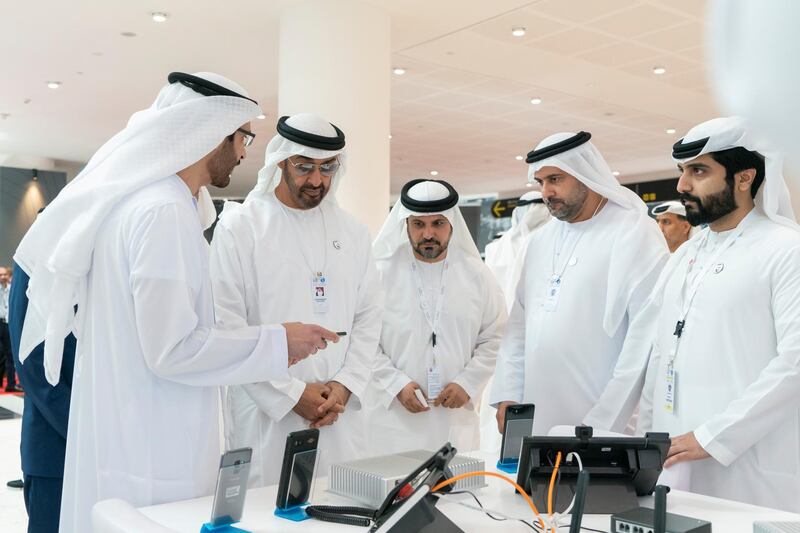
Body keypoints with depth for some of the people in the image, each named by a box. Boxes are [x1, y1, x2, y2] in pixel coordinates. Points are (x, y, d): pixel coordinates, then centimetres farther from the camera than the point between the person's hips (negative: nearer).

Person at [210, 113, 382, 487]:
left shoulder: (353, 232, 11)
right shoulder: (239, 226, -3)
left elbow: (368, 318, 10)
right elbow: (228, 325, -8)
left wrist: (345, 386, -5)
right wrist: (292, 394, -11)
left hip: (339, 413, 4)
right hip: (266, 414, -3)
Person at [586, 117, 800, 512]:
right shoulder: (685, 255, 14)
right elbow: (643, 346, 12)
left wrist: (712, 436, -20)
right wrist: (599, 427, 7)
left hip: (749, 472, -6)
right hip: (674, 462, 6)